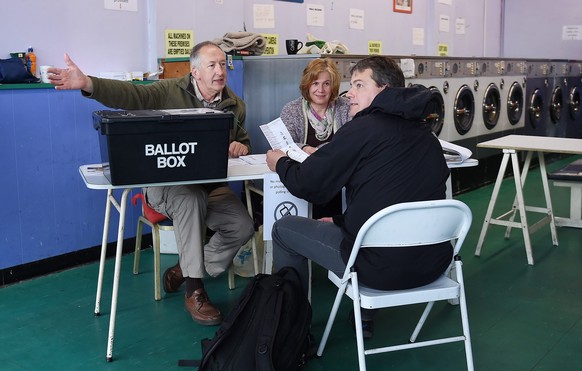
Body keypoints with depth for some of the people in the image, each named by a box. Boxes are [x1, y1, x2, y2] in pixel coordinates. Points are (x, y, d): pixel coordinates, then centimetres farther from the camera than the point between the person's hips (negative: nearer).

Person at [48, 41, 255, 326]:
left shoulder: (235, 105, 8)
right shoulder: (170, 92, -6)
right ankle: (195, 292, -28)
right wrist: (88, 84, -39)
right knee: (190, 199, -38)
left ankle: (184, 271, 4)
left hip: (212, 186, 5)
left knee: (243, 227, -18)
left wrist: (241, 147, -6)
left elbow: (245, 144, 21)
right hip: (167, 183, -4)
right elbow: (129, 95, -22)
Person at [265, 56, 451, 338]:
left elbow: (306, 186, -5)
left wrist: (280, 163, 17)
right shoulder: (426, 135, 11)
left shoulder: (363, 128, -10)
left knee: (283, 228, 13)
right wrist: (340, 221, 26)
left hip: (382, 269, -7)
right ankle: (365, 316, 37)